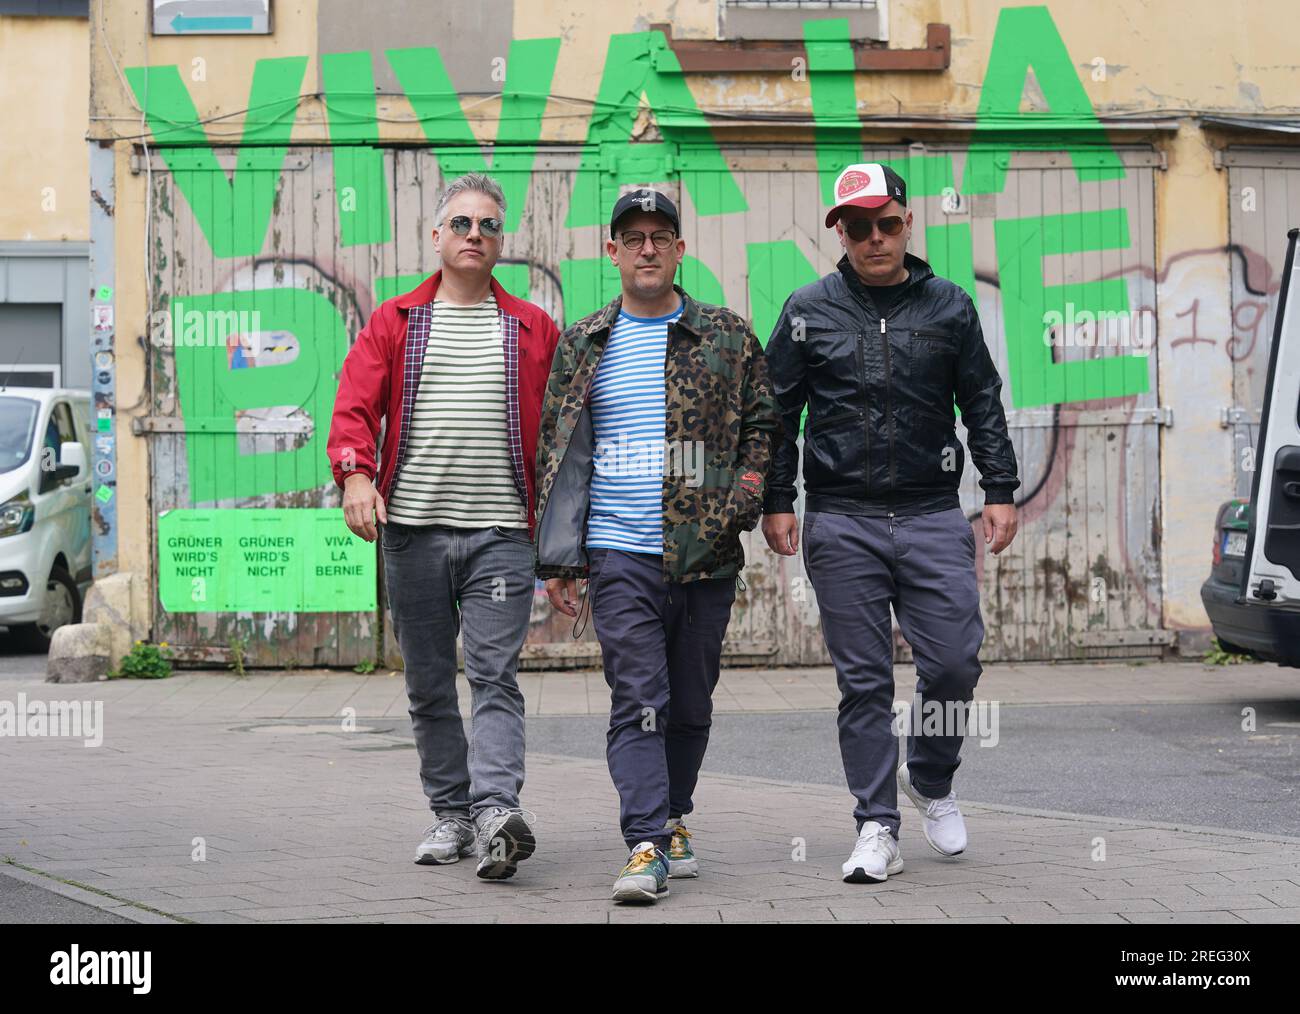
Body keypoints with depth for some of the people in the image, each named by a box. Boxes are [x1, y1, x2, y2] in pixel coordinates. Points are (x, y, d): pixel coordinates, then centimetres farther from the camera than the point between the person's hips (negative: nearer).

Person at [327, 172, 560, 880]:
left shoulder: (533, 330, 10)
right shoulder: (393, 323, 10)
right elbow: (354, 408, 1)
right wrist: (355, 473, -18)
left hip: (500, 532, -2)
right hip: (412, 530, 2)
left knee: (494, 676, -11)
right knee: (428, 684, 7)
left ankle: (496, 811, -22)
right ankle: (451, 813, 16)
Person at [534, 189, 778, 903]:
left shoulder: (726, 337, 8)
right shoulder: (582, 347, 9)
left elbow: (761, 424, 11)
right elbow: (555, 455, 11)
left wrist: (740, 506, -5)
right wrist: (555, 558, 6)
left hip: (705, 554, 1)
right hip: (619, 555, -1)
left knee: (690, 705, 9)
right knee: (638, 701, -11)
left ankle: (672, 819, 27)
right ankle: (647, 846, -15)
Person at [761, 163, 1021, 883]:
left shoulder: (949, 308, 9)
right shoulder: (809, 311, 6)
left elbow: (983, 405, 13)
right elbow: (777, 413, 9)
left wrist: (1000, 490, 6)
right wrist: (777, 502, 3)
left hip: (933, 519, 1)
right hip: (842, 524, -1)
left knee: (954, 663, -6)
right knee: (863, 681, 0)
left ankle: (930, 781, 22)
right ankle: (877, 829, 6)